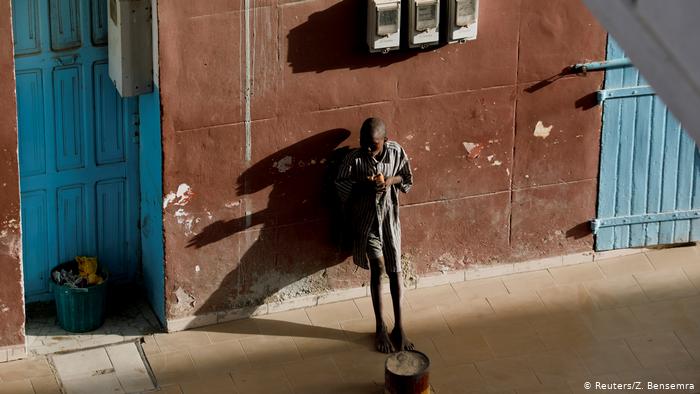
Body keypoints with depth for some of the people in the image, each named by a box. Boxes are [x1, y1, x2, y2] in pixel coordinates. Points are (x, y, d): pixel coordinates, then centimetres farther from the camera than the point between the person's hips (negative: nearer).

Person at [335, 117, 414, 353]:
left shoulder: (396, 152, -11)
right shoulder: (354, 159, -16)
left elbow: (408, 179, 3)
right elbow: (340, 184, -4)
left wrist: (392, 180, -17)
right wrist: (362, 185, -21)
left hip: (389, 217, 2)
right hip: (366, 219, -2)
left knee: (394, 270, 2)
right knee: (378, 267, -8)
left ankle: (398, 326, 12)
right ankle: (380, 327, 4)